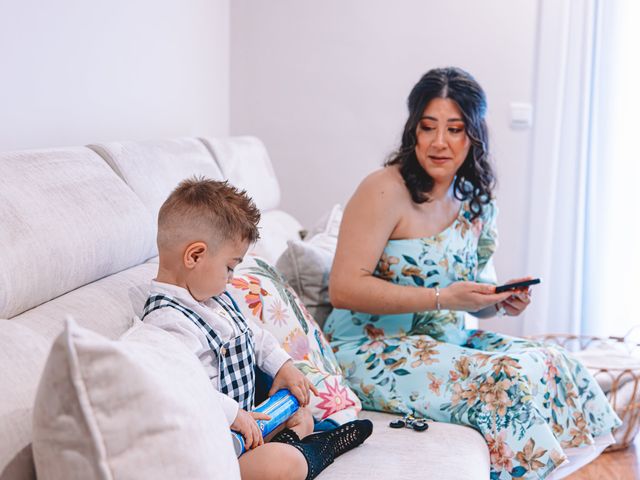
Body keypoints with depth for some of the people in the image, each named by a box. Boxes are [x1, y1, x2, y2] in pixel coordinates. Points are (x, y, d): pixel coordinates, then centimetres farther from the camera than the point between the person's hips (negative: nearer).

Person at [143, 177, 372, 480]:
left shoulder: (213, 297, 10)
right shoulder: (169, 321, -26)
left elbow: (251, 334, 27)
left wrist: (281, 365, 18)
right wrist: (232, 414, -32)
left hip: (244, 417, 11)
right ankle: (315, 451, 1)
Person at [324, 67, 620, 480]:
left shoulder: (478, 202, 10)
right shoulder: (385, 191, -13)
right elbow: (344, 288, -20)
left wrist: (502, 301, -5)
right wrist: (442, 298, -24)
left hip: (449, 340, 7)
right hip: (373, 351, -7)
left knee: (558, 367, -11)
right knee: (511, 379, -25)